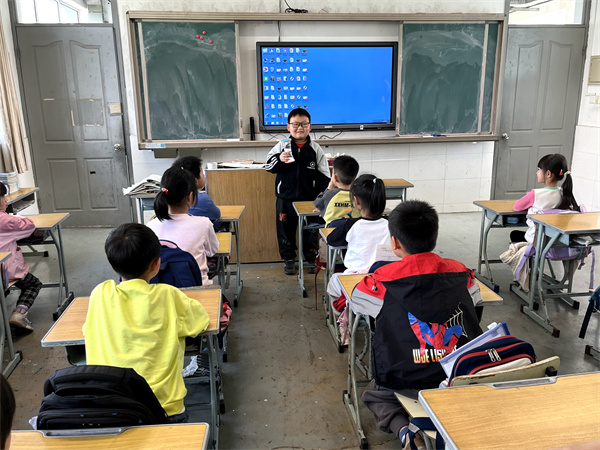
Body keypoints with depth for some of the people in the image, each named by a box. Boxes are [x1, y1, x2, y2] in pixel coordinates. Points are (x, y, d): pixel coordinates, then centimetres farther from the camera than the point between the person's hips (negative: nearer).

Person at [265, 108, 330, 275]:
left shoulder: (316, 149, 0)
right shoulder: (281, 146, -1)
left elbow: (324, 176, 2)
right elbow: (269, 166, 0)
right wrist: (279, 160, -20)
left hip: (309, 199, 0)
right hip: (285, 198, 0)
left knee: (310, 230, 10)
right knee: (286, 228, 10)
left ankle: (311, 259, 27)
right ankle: (288, 259, 26)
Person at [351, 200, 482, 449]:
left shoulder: (383, 281, -15)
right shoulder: (461, 274, -4)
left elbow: (355, 300, 5)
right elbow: (475, 299, 18)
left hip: (407, 382, -3)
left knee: (374, 394, 28)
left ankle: (402, 427, 0)